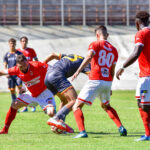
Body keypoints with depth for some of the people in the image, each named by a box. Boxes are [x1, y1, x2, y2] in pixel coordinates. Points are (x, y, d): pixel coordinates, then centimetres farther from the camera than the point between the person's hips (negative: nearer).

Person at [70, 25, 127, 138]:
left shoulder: (95, 44, 0)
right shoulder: (114, 50, 16)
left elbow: (89, 57, -19)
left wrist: (78, 71, -26)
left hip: (95, 81, -6)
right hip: (108, 81, 6)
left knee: (77, 107, 1)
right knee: (106, 106, 31)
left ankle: (82, 132, -17)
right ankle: (121, 128, 18)